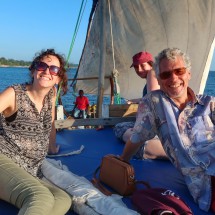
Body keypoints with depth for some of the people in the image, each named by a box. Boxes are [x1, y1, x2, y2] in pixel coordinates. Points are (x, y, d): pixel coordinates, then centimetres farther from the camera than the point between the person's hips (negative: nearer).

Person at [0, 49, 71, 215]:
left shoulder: (52, 93, 10)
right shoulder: (14, 94, -6)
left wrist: (52, 147, 38)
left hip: (28, 174, 7)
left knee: (63, 200, -24)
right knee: (42, 198, -36)